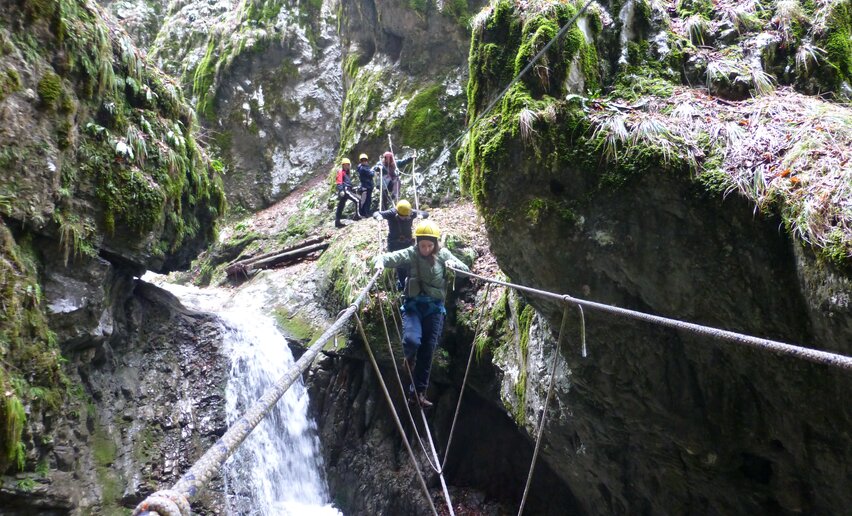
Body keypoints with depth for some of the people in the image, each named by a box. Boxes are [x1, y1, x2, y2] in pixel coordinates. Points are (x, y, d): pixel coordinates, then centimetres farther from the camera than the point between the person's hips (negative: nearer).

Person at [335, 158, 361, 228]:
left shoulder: (346, 172, 24)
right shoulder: (341, 172, -4)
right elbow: (339, 182, -15)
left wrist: (351, 190, 28)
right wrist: (341, 190, -26)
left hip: (347, 190, 10)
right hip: (344, 190, -10)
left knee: (340, 207, 9)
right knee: (357, 200, -15)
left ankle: (337, 222, 11)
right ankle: (357, 215, -16)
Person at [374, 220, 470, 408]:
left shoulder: (443, 254, 1)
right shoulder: (410, 253, -4)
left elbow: (466, 270, 2)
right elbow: (389, 257, -13)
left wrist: (454, 264, -18)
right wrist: (380, 261, -35)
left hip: (435, 307, 2)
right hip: (413, 305, -2)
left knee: (428, 351, 4)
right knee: (412, 340, -26)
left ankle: (418, 391, 16)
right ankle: (410, 358, 11)